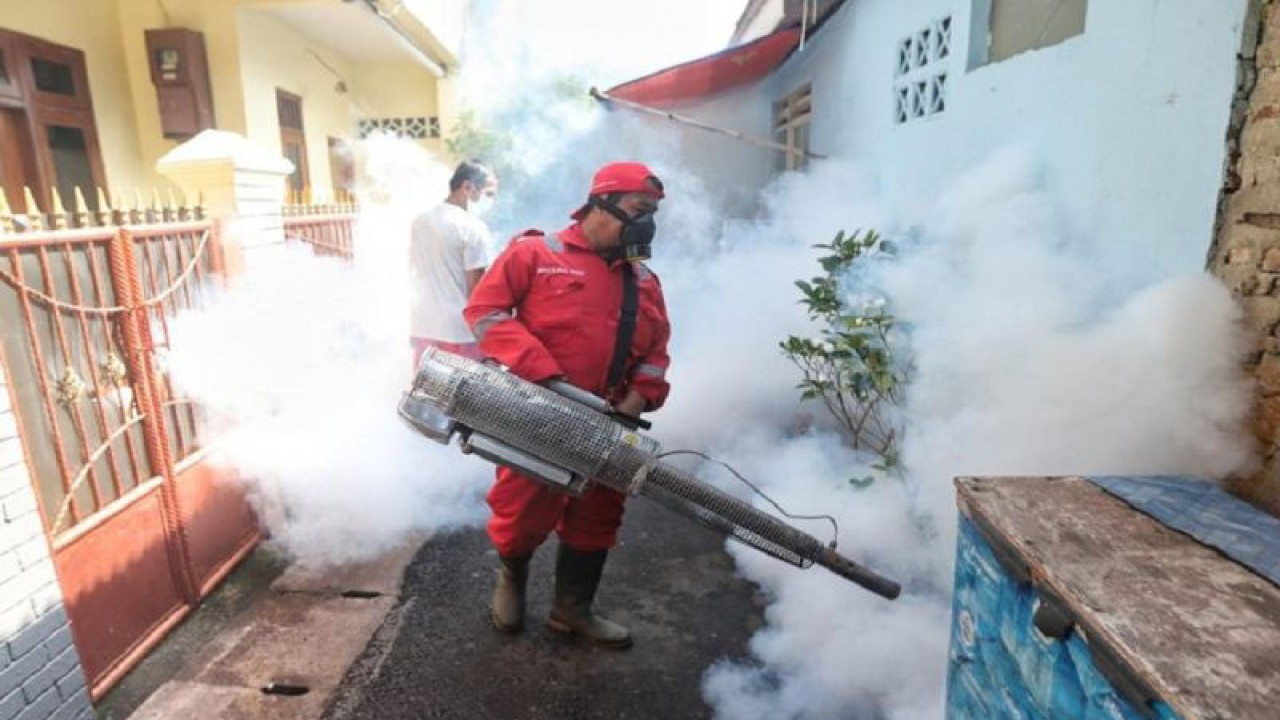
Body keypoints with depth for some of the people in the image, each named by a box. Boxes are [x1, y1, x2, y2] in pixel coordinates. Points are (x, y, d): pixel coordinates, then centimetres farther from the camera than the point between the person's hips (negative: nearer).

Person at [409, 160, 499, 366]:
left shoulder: (420, 221, 9)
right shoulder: (473, 228, -13)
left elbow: (416, 277, 16)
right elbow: (475, 289, -14)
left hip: (423, 329, 7)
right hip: (461, 333, -7)